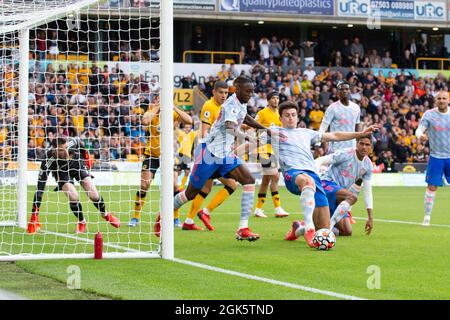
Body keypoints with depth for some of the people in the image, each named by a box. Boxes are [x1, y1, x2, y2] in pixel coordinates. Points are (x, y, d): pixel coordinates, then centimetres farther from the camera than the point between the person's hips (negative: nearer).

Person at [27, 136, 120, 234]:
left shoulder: (71, 143, -35)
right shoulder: (48, 161, -40)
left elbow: (79, 141, -7)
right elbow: (40, 188, -40)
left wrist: (86, 156, 7)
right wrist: (35, 213, -43)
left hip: (78, 165, 2)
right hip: (62, 173, -2)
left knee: (94, 196, -7)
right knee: (73, 197, -24)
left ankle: (106, 215, 25)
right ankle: (81, 222, 6)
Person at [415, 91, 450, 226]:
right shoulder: (429, 114, -4)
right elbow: (420, 129, -9)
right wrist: (420, 135, -31)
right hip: (436, 156, -1)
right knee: (432, 186, -3)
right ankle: (427, 216, 6)